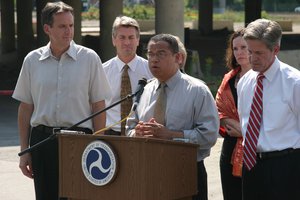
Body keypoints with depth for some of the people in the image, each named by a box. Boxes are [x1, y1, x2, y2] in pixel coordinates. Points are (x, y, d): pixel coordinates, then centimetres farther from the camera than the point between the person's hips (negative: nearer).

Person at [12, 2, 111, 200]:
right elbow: (25, 107, 10)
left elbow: (99, 106, 1)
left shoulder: (89, 58, 0)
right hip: (42, 138, 2)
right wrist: (24, 151, 8)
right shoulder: (32, 60, 6)